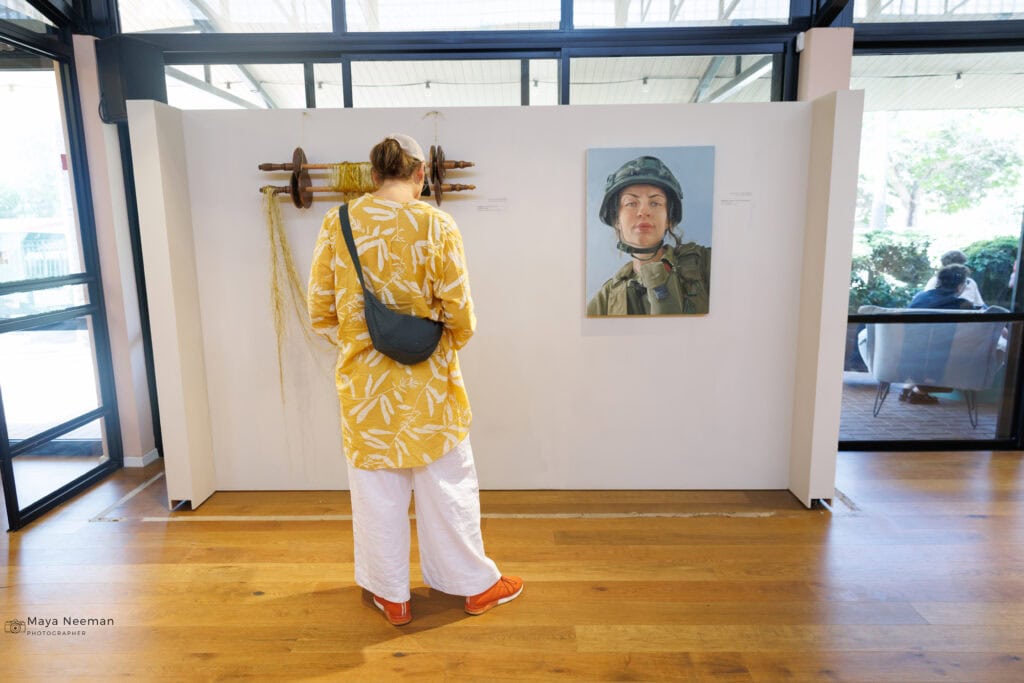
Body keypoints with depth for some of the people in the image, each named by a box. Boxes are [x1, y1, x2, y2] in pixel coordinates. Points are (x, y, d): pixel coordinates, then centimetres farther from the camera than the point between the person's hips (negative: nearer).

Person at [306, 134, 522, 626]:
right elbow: (458, 310, -11)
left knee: (376, 491, 15)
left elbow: (319, 310, 0)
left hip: (363, 380, 2)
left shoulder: (337, 224, -4)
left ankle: (391, 595, 31)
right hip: (427, 382, -2)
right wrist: (457, 339, 11)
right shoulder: (436, 225, -12)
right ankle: (476, 584, 31)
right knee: (446, 486, 14)